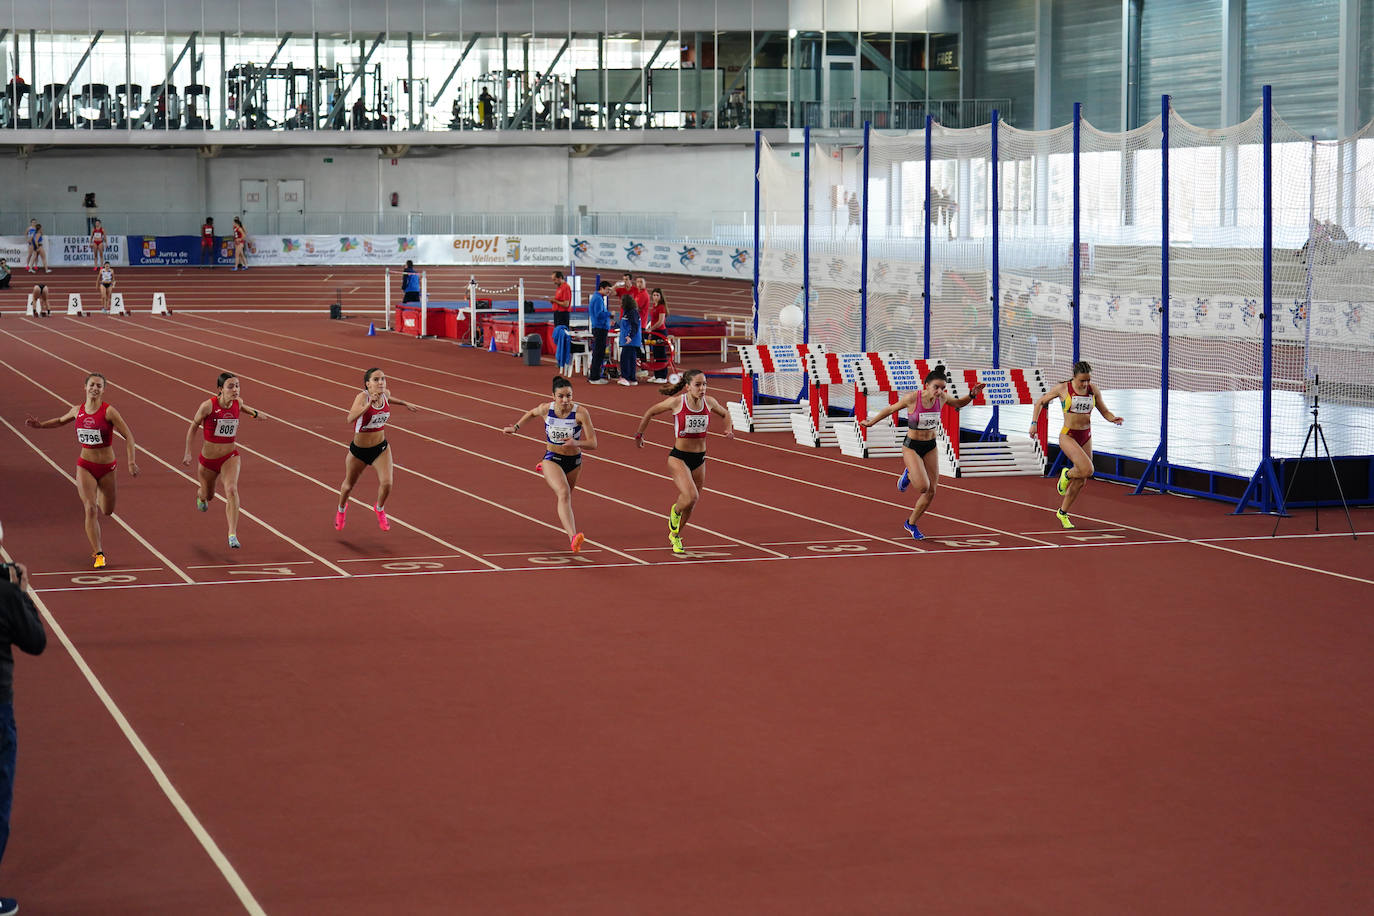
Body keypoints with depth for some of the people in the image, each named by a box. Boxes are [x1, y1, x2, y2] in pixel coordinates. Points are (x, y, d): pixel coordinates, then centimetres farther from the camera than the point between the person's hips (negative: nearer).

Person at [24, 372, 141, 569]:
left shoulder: (109, 412, -13)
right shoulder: (78, 410, 0)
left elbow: (128, 436, -11)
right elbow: (61, 421, 22)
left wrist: (131, 462, -19)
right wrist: (40, 425, 9)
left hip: (106, 467, -1)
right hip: (85, 466, 1)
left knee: (107, 510, 13)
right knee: (90, 509, -12)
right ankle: (98, 554, -7)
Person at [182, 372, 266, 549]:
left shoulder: (238, 402, -9)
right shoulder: (208, 406, -22)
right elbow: (194, 426, -7)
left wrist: (253, 413, 12)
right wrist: (188, 452, -8)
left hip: (230, 456, 1)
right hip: (208, 459, -1)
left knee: (231, 490, -25)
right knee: (208, 495, 21)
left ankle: (232, 535, -25)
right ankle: (200, 495, 62)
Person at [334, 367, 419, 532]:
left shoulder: (386, 394, -10)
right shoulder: (363, 396, -27)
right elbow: (350, 418, -45)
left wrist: (405, 404, 22)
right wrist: (369, 404, -55)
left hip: (381, 448, 3)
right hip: (359, 451, -3)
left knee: (386, 483, -16)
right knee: (348, 486, 17)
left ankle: (379, 509, 17)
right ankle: (341, 509, 51)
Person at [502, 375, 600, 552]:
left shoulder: (581, 412, -20)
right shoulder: (545, 409, -14)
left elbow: (593, 443, -18)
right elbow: (531, 413, 12)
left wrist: (576, 443, -36)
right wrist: (515, 427, 14)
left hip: (574, 461, 2)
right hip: (552, 459, -2)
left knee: (565, 496, 27)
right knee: (564, 493, -29)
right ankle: (573, 537, -46)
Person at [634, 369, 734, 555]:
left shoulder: (709, 402, -3)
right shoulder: (676, 402, -14)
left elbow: (724, 414, 20)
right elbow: (650, 413, 2)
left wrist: (729, 429, 0)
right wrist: (639, 434, 12)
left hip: (699, 459, 5)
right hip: (678, 458, -5)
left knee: (691, 501, 15)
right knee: (691, 496, -26)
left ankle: (675, 535, 41)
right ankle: (675, 511, 10)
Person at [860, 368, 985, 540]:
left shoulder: (941, 398, -9)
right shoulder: (911, 398, -21)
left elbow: (958, 403, 13)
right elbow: (891, 409, -4)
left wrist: (972, 395, -7)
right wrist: (871, 422, 8)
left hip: (930, 447, 5)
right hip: (911, 447, -5)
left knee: (931, 493, 4)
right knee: (923, 486, -21)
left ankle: (911, 524, 26)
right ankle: (909, 475, 14)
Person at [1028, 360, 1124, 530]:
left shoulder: (1093, 390, 1)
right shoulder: (1063, 388, -9)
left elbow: (1105, 412, 9)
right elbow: (1040, 402, 5)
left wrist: (1114, 419, -13)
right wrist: (1034, 423, -4)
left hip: (1086, 437, 5)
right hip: (1068, 437, -5)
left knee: (1081, 481, 8)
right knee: (1087, 469, -26)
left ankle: (1062, 513, 27)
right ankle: (1067, 474, 8)